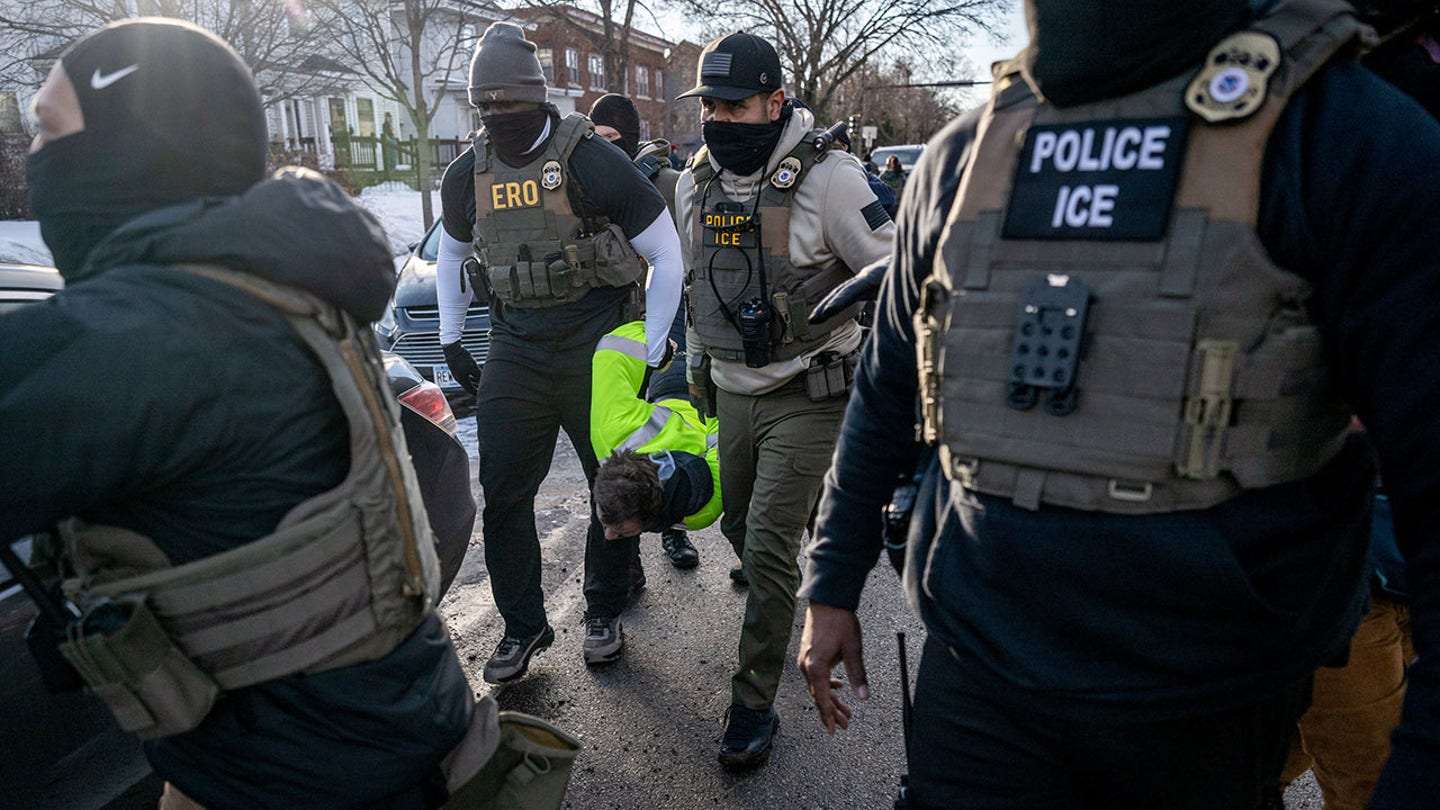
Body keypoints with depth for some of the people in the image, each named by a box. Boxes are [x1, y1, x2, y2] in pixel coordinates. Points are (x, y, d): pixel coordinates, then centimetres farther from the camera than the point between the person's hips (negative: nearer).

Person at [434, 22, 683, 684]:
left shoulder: (589, 160, -11)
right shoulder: (467, 175, 5)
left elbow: (665, 252, -7)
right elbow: (451, 255, 23)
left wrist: (650, 352, -8)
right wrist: (451, 340, 17)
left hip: (597, 349, -4)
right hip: (515, 351, 4)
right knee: (502, 496, 5)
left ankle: (603, 613, 29)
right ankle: (523, 626, 22)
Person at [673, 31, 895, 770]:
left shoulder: (824, 179, -16)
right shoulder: (694, 184, 4)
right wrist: (697, 358, 22)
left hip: (805, 397, -6)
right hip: (732, 394, 6)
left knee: (768, 549, -7)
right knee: (739, 529, 17)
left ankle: (753, 707, 9)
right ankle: (783, 615, 49)